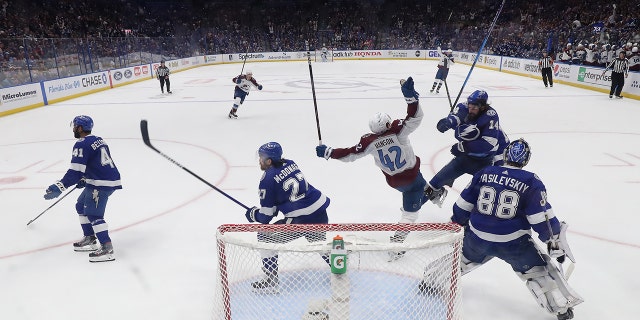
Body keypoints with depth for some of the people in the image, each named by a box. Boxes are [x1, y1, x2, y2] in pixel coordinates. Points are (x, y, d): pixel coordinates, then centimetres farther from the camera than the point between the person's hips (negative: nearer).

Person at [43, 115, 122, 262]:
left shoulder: (81, 144, -13)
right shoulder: (98, 140, 16)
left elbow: (75, 171, -20)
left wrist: (59, 187, -20)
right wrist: (85, 180, 29)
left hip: (102, 184, -10)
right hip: (110, 178, 10)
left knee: (93, 214, -10)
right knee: (82, 206, 21)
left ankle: (107, 248, -13)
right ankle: (90, 239, 26)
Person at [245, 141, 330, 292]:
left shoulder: (267, 179, -10)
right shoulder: (290, 164, 10)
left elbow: (266, 216, -4)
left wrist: (253, 214, 16)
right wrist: (277, 207, 26)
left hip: (302, 220, -8)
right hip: (320, 211, 8)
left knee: (265, 237, 7)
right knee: (318, 240, 36)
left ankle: (270, 281, 11)